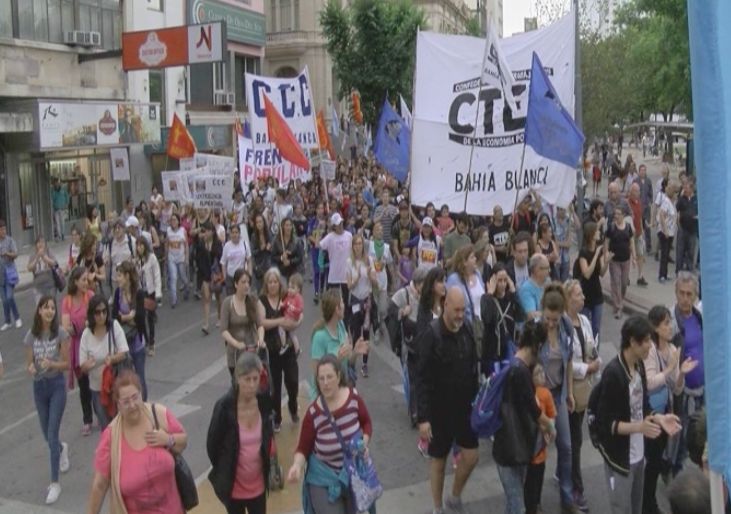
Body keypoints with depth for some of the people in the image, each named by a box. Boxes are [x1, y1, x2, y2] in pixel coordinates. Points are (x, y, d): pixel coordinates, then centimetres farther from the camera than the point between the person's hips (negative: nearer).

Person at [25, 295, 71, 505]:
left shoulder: (61, 333, -11)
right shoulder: (31, 336, -4)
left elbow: (67, 363, -7)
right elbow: (28, 363, 1)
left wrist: (51, 364, -26)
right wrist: (31, 368, -22)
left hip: (57, 385, -3)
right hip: (39, 386, 3)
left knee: (52, 435, -7)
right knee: (47, 434, 16)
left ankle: (55, 483, 2)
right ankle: (62, 448, 52)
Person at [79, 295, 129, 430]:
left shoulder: (114, 326, -10)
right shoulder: (87, 334, -7)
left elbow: (124, 353, -11)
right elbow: (82, 367, -4)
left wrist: (112, 359, -32)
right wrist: (87, 364, -28)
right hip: (98, 388, 1)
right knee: (105, 426, 11)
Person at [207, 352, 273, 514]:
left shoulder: (265, 402, -11)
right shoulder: (225, 406, -22)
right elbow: (212, 443, -10)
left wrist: (265, 466, 11)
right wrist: (223, 472, 2)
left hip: (258, 484, 3)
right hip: (234, 484, -3)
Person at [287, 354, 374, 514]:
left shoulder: (353, 397, -15)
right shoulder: (313, 413, -22)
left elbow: (366, 422, 3)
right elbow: (303, 448, -12)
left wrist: (365, 442, -13)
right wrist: (297, 465, -31)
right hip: (324, 481, -3)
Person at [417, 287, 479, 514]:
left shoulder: (466, 331, -2)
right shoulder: (431, 335, -19)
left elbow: (473, 369, 9)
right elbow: (422, 380, -19)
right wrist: (423, 417, -21)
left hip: (464, 406, 5)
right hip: (439, 409, -5)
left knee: (471, 456, 7)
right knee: (438, 460, 10)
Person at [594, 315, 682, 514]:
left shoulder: (639, 366, 2)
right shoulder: (613, 373, -23)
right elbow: (605, 422, -21)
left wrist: (659, 418, -5)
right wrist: (639, 427, -31)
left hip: (638, 454, 8)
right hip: (619, 458, -8)